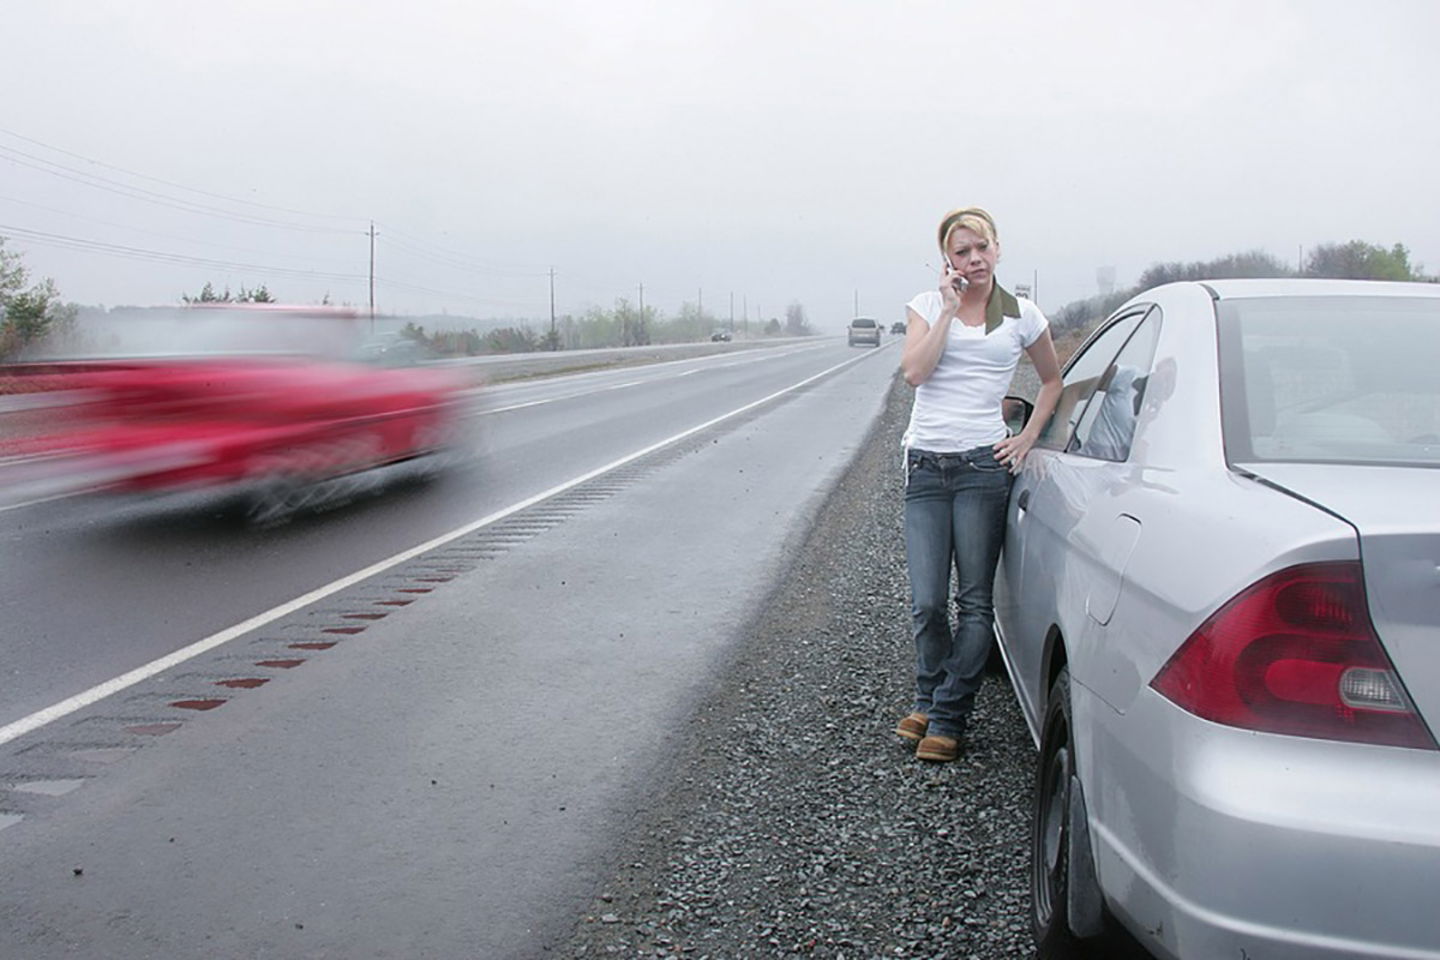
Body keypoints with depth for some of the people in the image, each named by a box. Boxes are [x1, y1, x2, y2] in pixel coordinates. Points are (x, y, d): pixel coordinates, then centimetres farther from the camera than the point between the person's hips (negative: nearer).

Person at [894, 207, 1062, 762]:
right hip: (924, 465, 1)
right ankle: (930, 700, 25)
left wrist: (1027, 438, 9)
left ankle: (946, 719, 10)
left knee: (974, 601, 0)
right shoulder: (928, 306, 8)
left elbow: (1052, 381, 21)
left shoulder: (1022, 316, 7)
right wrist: (949, 309, -8)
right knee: (926, 602, 0)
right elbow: (914, 372, -9)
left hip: (983, 466, -1)